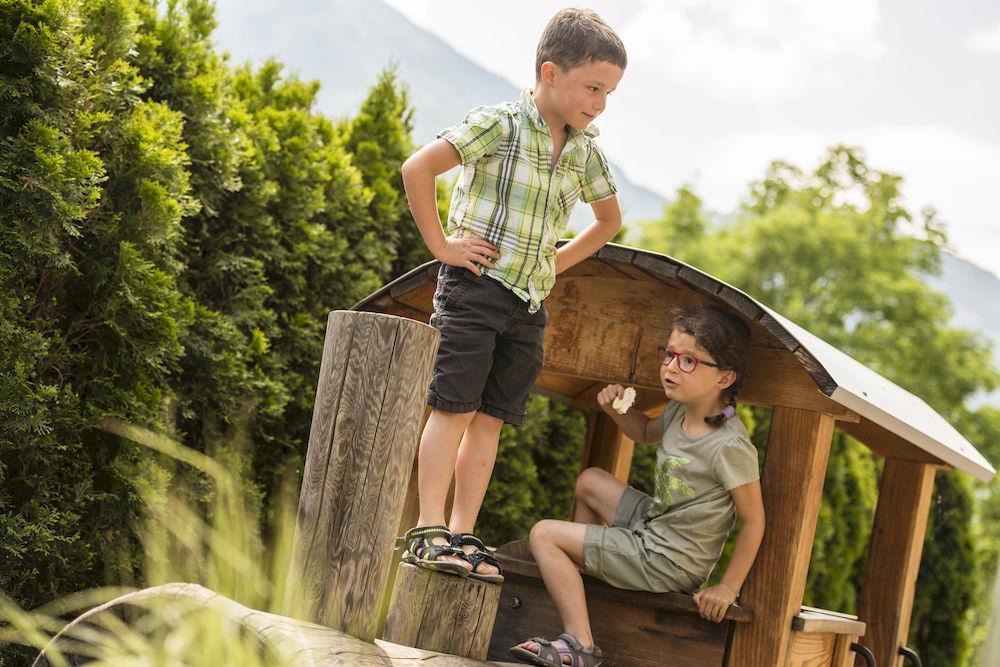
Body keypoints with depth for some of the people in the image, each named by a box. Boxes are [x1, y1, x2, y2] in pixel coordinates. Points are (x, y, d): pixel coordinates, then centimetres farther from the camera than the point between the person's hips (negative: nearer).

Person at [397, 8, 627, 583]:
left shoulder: (585, 152, 9)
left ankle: (463, 535, 9)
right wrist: (441, 244, -15)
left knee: (491, 417, 6)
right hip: (476, 285, -6)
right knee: (454, 406, -8)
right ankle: (429, 530, -7)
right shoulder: (498, 125, -11)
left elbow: (610, 220, 26)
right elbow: (417, 169, -18)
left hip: (530, 303, 6)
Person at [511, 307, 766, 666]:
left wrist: (727, 588, -16)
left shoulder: (729, 446, -28)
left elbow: (754, 521, -21)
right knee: (590, 479, 24)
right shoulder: (680, 411, -2)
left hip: (666, 564, -9)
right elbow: (646, 432, 22)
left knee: (543, 534, -7)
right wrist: (617, 409, 0)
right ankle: (573, 571, 34)